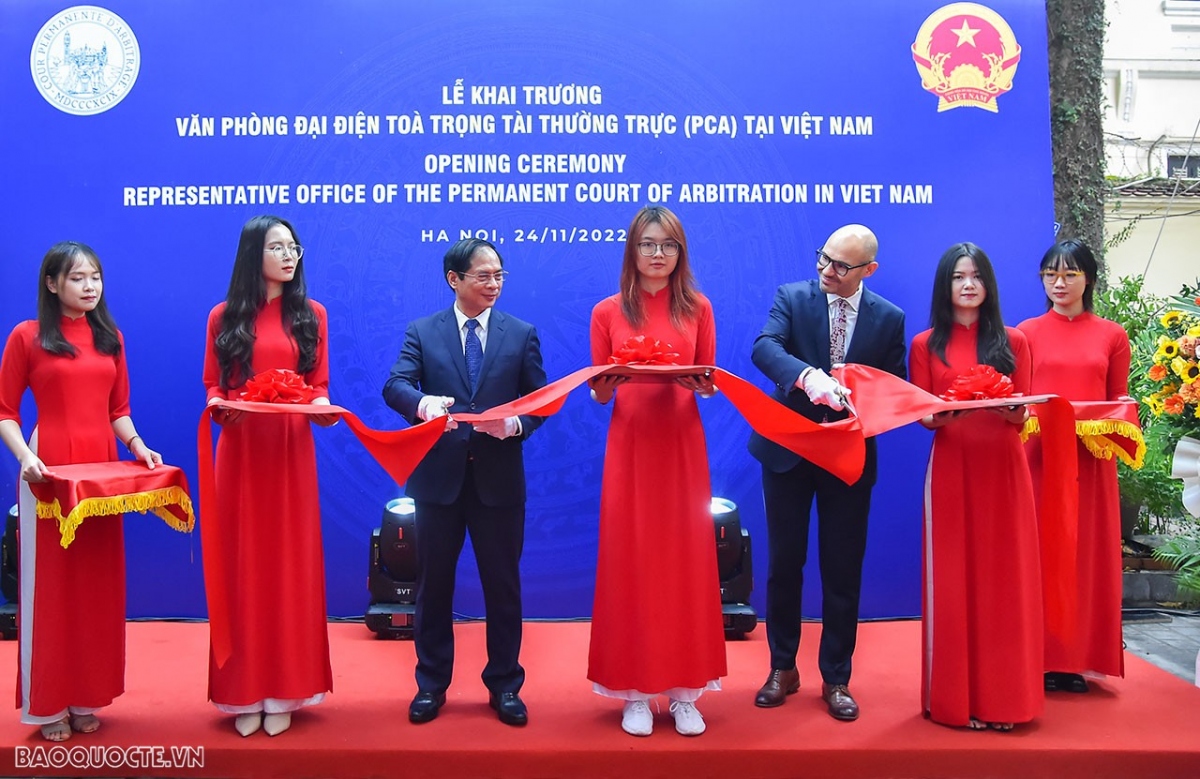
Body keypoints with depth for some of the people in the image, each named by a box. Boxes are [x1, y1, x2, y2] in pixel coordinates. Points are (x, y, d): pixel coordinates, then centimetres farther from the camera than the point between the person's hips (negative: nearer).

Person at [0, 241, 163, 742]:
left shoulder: (110, 336, 13)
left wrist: (137, 446, -2)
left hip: (103, 468, 4)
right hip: (51, 469, -4)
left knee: (99, 583, 7)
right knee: (51, 583, 1)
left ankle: (87, 698, 18)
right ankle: (49, 704, 10)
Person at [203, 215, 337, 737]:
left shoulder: (311, 314, 7)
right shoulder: (224, 317, 6)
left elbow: (319, 385, 6)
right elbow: (212, 387, 6)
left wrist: (321, 408, -15)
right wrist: (222, 407, -15)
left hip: (292, 451, 0)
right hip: (239, 451, 0)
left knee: (290, 564, 3)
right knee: (243, 567, 4)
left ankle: (284, 691, 13)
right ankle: (245, 692, 13)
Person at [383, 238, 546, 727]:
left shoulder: (522, 334, 6)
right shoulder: (422, 332, 4)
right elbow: (395, 385, -11)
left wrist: (516, 424, -18)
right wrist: (423, 403, -33)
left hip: (499, 478, 0)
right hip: (439, 476, 0)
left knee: (503, 584, 8)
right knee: (433, 583, 10)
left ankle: (504, 685, 22)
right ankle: (431, 684, 24)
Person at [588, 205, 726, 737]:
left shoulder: (698, 308, 5)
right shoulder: (608, 312, 3)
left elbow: (711, 384, 8)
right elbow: (598, 394, 4)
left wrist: (695, 381, -14)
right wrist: (617, 377, -17)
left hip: (682, 446, 1)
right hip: (630, 446, -1)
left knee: (685, 561, 2)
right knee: (629, 562, 1)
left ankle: (683, 691, 12)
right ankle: (634, 691, 10)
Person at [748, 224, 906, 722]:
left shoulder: (889, 319, 2)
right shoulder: (791, 298, -2)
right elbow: (764, 347, -20)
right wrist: (807, 376, -39)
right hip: (788, 450, 0)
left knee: (843, 570, 6)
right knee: (784, 564, 9)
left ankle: (836, 679, 21)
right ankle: (783, 669, 26)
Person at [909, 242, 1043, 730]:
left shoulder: (1013, 342, 9)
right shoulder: (925, 346, 7)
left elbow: (1024, 415, 6)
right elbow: (921, 417, 3)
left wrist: (1010, 409, -16)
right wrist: (947, 413, -19)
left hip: (1003, 470, 1)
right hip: (951, 469, -1)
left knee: (1005, 578, 2)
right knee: (952, 580, 0)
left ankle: (1004, 694, 12)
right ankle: (954, 696, 9)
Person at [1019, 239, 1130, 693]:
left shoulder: (1112, 336, 9)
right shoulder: (1026, 333, 7)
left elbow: (1120, 401, 9)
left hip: (1091, 459, 1)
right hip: (1037, 455, -1)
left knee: (1088, 553, 3)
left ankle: (1077, 659, 12)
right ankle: (1037, 658, 7)